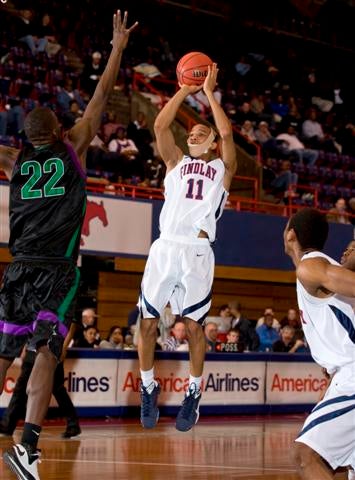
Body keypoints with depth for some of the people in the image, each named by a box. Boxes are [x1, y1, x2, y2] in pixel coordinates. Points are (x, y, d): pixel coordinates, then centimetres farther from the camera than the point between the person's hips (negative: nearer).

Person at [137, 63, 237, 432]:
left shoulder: (222, 168, 16)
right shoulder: (176, 162, 21)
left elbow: (227, 132, 0)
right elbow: (160, 126, 8)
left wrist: (209, 91, 7)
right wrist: (185, 90, 10)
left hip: (198, 251, -2)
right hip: (165, 247, 2)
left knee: (193, 326, 1)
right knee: (148, 324, 2)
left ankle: (194, 393, 14)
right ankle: (148, 388, 17)